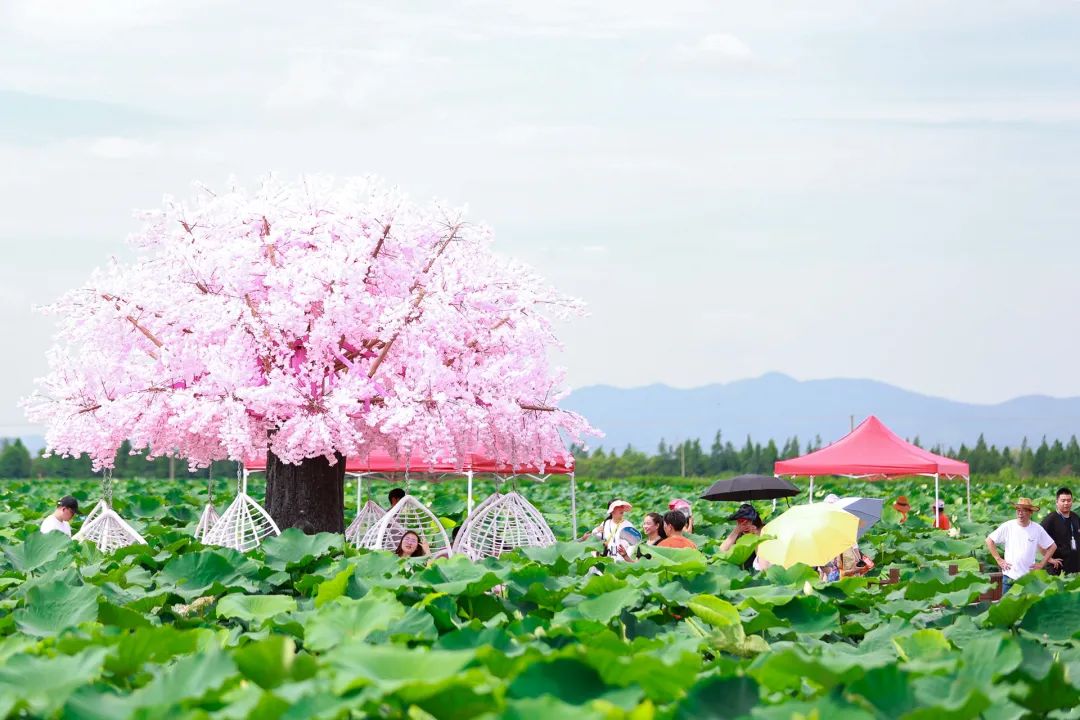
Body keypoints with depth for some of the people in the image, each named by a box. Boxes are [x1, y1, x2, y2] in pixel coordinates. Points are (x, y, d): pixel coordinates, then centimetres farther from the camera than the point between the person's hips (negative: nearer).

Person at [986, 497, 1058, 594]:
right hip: (1009, 577, 0)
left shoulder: (1037, 529, 0)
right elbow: (989, 540, 5)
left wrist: (1042, 563, 4)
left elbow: (1052, 546, 10)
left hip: (1029, 578, 0)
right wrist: (998, 560, 1)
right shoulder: (1007, 526, -3)